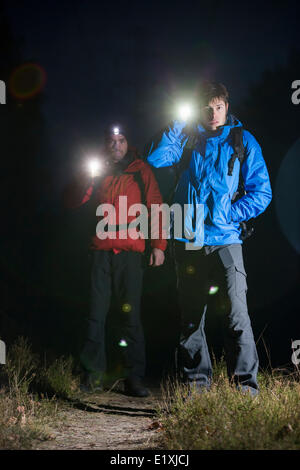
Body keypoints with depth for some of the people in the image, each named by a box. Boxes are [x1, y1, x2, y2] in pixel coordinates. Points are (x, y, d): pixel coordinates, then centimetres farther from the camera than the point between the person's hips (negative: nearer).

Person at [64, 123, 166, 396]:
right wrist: (88, 178, -8)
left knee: (131, 315, -3)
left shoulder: (141, 171, 9)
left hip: (131, 251, -2)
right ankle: (93, 376, 4)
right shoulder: (99, 172, 14)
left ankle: (135, 378, 1)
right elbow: (72, 201, 8)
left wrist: (158, 245, -3)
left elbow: (156, 207, 6)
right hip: (102, 250, 2)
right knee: (96, 314, -1)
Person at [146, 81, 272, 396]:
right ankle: (196, 379, 19)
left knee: (235, 311, -14)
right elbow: (156, 159, -7)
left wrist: (229, 214, -8)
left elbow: (261, 193, 4)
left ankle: (245, 381, -8)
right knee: (190, 314, 8)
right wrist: (176, 126, -9)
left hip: (224, 240, -2)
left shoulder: (243, 141, 7)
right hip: (188, 241, 2)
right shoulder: (188, 138, 10)